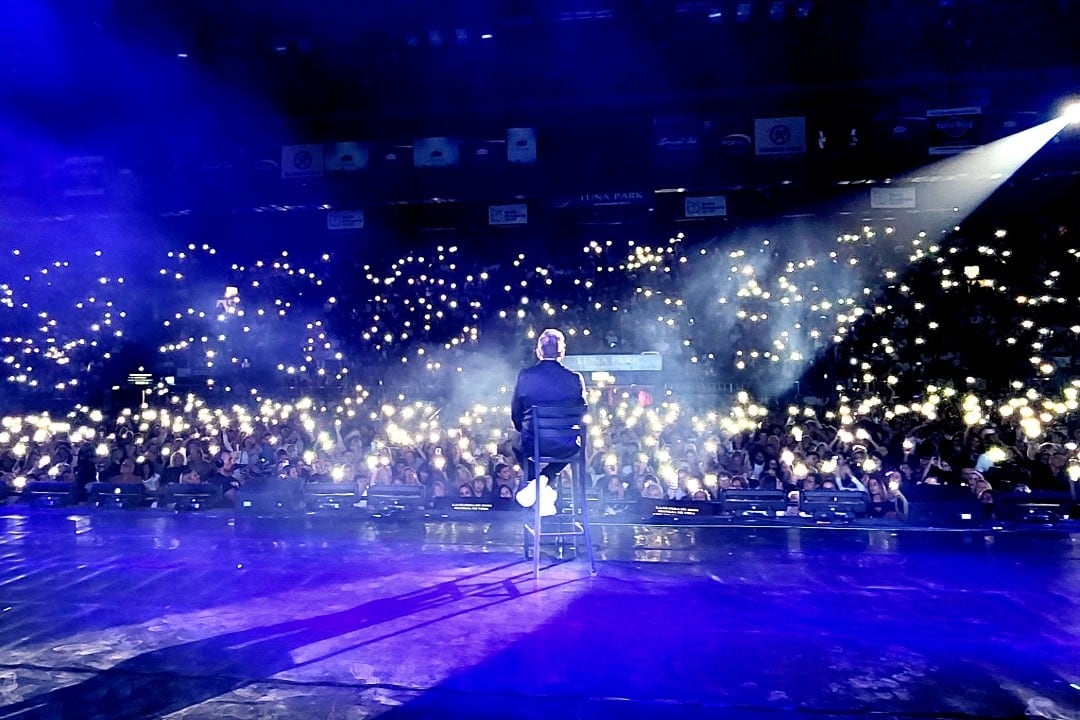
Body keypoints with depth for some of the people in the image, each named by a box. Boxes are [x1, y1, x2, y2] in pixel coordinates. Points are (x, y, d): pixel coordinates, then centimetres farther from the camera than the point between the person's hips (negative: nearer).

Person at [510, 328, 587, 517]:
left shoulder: (525, 376, -7)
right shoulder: (575, 378, -6)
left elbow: (515, 415, 2)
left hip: (532, 445, 0)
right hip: (565, 448, 0)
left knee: (517, 444, 36)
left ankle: (534, 482, 16)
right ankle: (546, 481, 17)